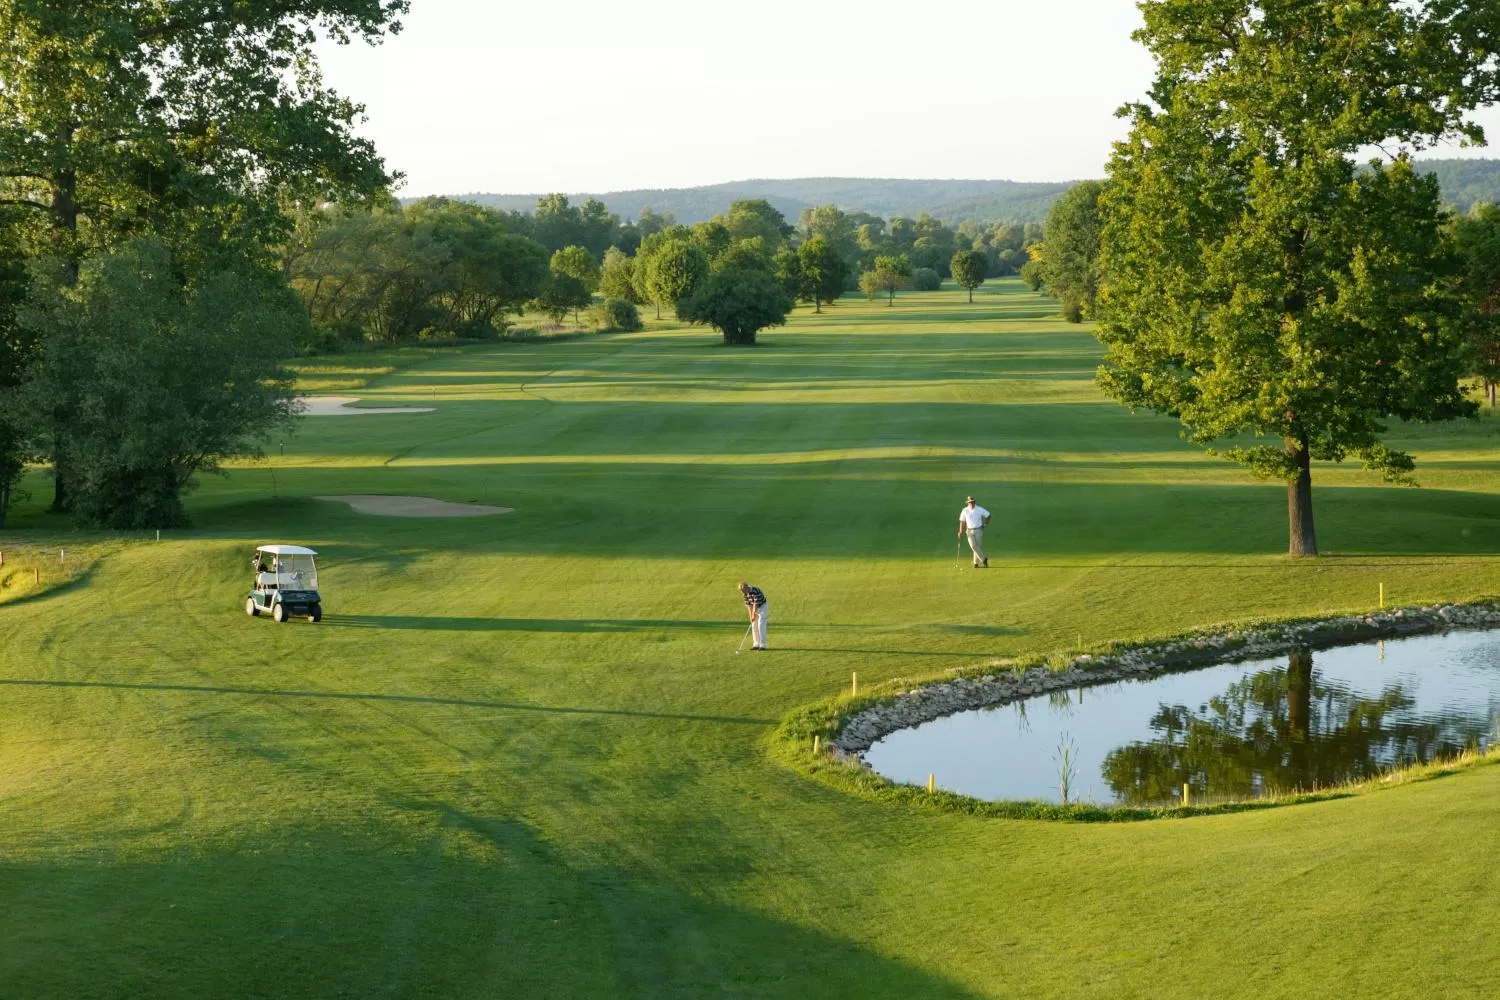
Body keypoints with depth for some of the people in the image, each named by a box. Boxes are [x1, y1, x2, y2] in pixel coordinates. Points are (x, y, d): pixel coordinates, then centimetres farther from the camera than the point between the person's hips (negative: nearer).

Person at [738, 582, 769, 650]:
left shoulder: (756, 591, -29)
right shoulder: (746, 594, -5)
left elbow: (756, 604, -26)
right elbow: (748, 605, -2)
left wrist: (754, 616, -21)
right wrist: (751, 616, -7)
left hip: (763, 607, -7)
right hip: (755, 608, 7)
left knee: (761, 626, -14)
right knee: (754, 626, 4)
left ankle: (762, 645, -14)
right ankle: (756, 644, 9)